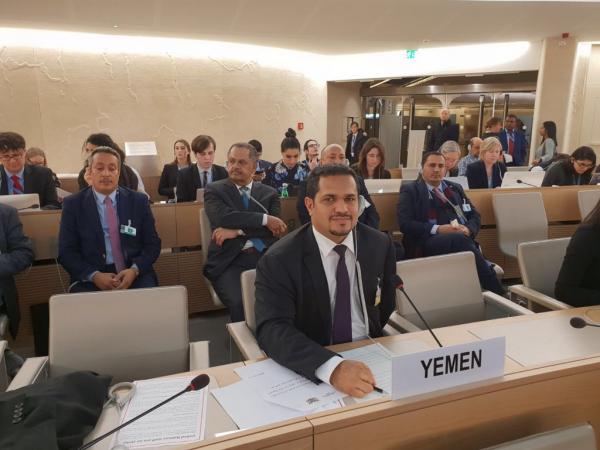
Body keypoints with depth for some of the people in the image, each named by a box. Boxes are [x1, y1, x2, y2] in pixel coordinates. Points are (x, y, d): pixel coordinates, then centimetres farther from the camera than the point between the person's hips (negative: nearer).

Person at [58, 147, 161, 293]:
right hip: (90, 278, 0)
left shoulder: (139, 201, 6)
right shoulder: (73, 204, 4)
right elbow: (66, 252, 2)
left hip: (135, 274, 1)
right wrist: (94, 275, -14)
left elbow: (152, 244, 6)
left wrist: (134, 270, -12)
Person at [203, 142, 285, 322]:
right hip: (229, 261, -2)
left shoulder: (269, 193, 16)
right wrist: (264, 219, -8)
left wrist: (237, 231, -8)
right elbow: (223, 217, -9)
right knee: (240, 303, -30)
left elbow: (275, 229, 1)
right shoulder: (214, 190, 11)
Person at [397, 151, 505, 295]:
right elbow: (405, 223, -3)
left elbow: (475, 216, 22)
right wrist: (437, 229, -14)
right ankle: (499, 293, -31)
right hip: (428, 242, -4)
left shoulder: (455, 188, 26)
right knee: (459, 239, -35)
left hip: (460, 239, 4)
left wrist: (468, 229, -3)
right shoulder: (410, 190, 10)